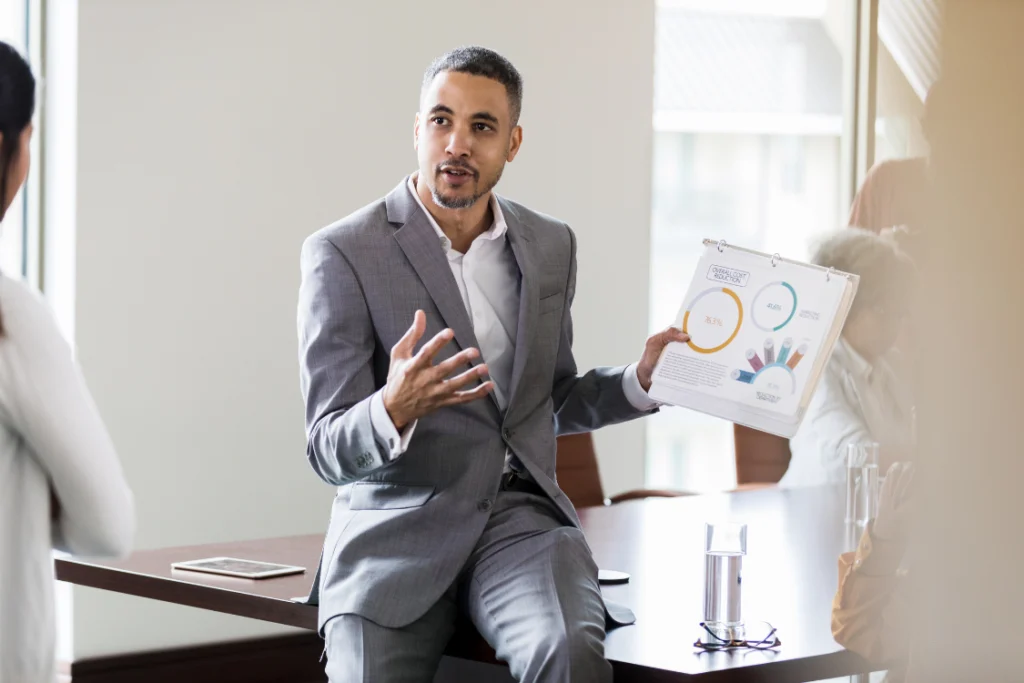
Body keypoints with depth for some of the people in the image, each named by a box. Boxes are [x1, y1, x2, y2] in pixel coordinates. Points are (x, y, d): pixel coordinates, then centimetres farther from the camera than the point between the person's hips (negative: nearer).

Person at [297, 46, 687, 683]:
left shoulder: (551, 245, 12)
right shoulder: (343, 254, -4)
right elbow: (330, 450, -8)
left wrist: (640, 382, 8)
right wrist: (394, 409, -29)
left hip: (520, 514, 3)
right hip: (398, 529, -2)